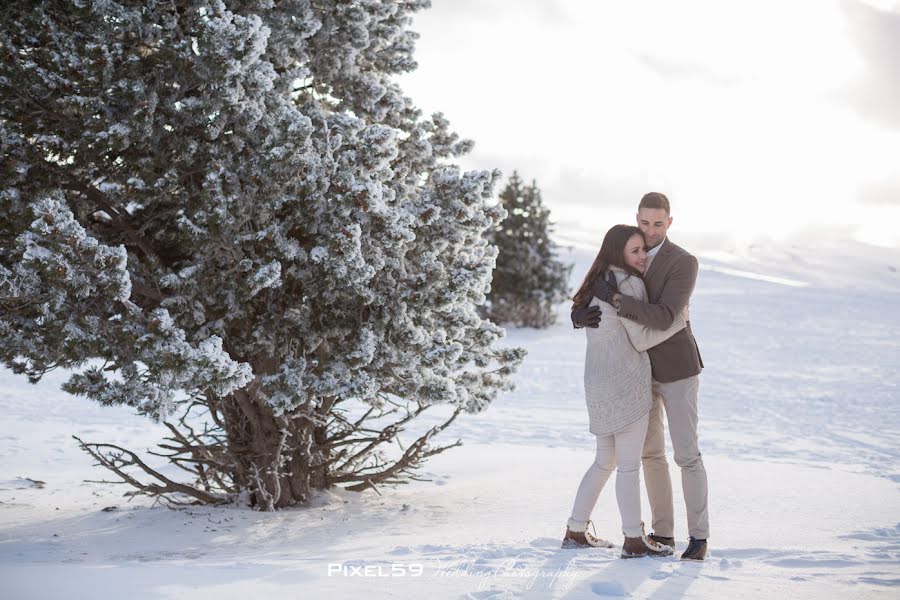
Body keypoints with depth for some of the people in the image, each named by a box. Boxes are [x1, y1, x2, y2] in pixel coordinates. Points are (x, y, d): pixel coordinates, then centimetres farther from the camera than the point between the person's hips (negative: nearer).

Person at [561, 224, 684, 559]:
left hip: (599, 384, 9)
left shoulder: (600, 284, 14)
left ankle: (575, 532, 22)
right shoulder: (628, 284, -14)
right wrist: (679, 320, -3)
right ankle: (634, 541, 7)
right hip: (627, 383, -9)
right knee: (629, 465, 0)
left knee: (605, 462, 19)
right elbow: (641, 340, -13)